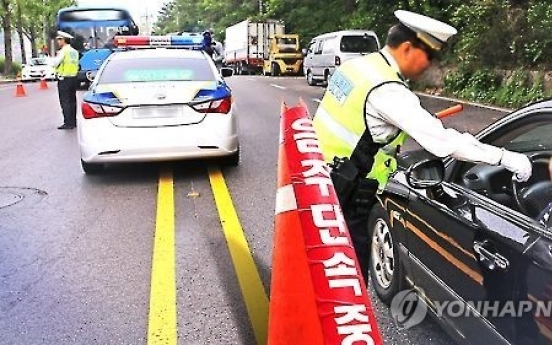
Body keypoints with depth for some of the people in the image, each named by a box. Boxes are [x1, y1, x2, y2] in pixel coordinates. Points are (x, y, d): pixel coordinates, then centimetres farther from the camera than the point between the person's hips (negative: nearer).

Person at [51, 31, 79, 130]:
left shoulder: (63, 51, -12)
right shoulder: (75, 51, 12)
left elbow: (55, 63, -14)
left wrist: (54, 58, 6)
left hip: (64, 79, -8)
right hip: (73, 78, 8)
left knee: (65, 101, -5)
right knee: (72, 101, 12)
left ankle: (68, 123, -7)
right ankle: (73, 122, 17)